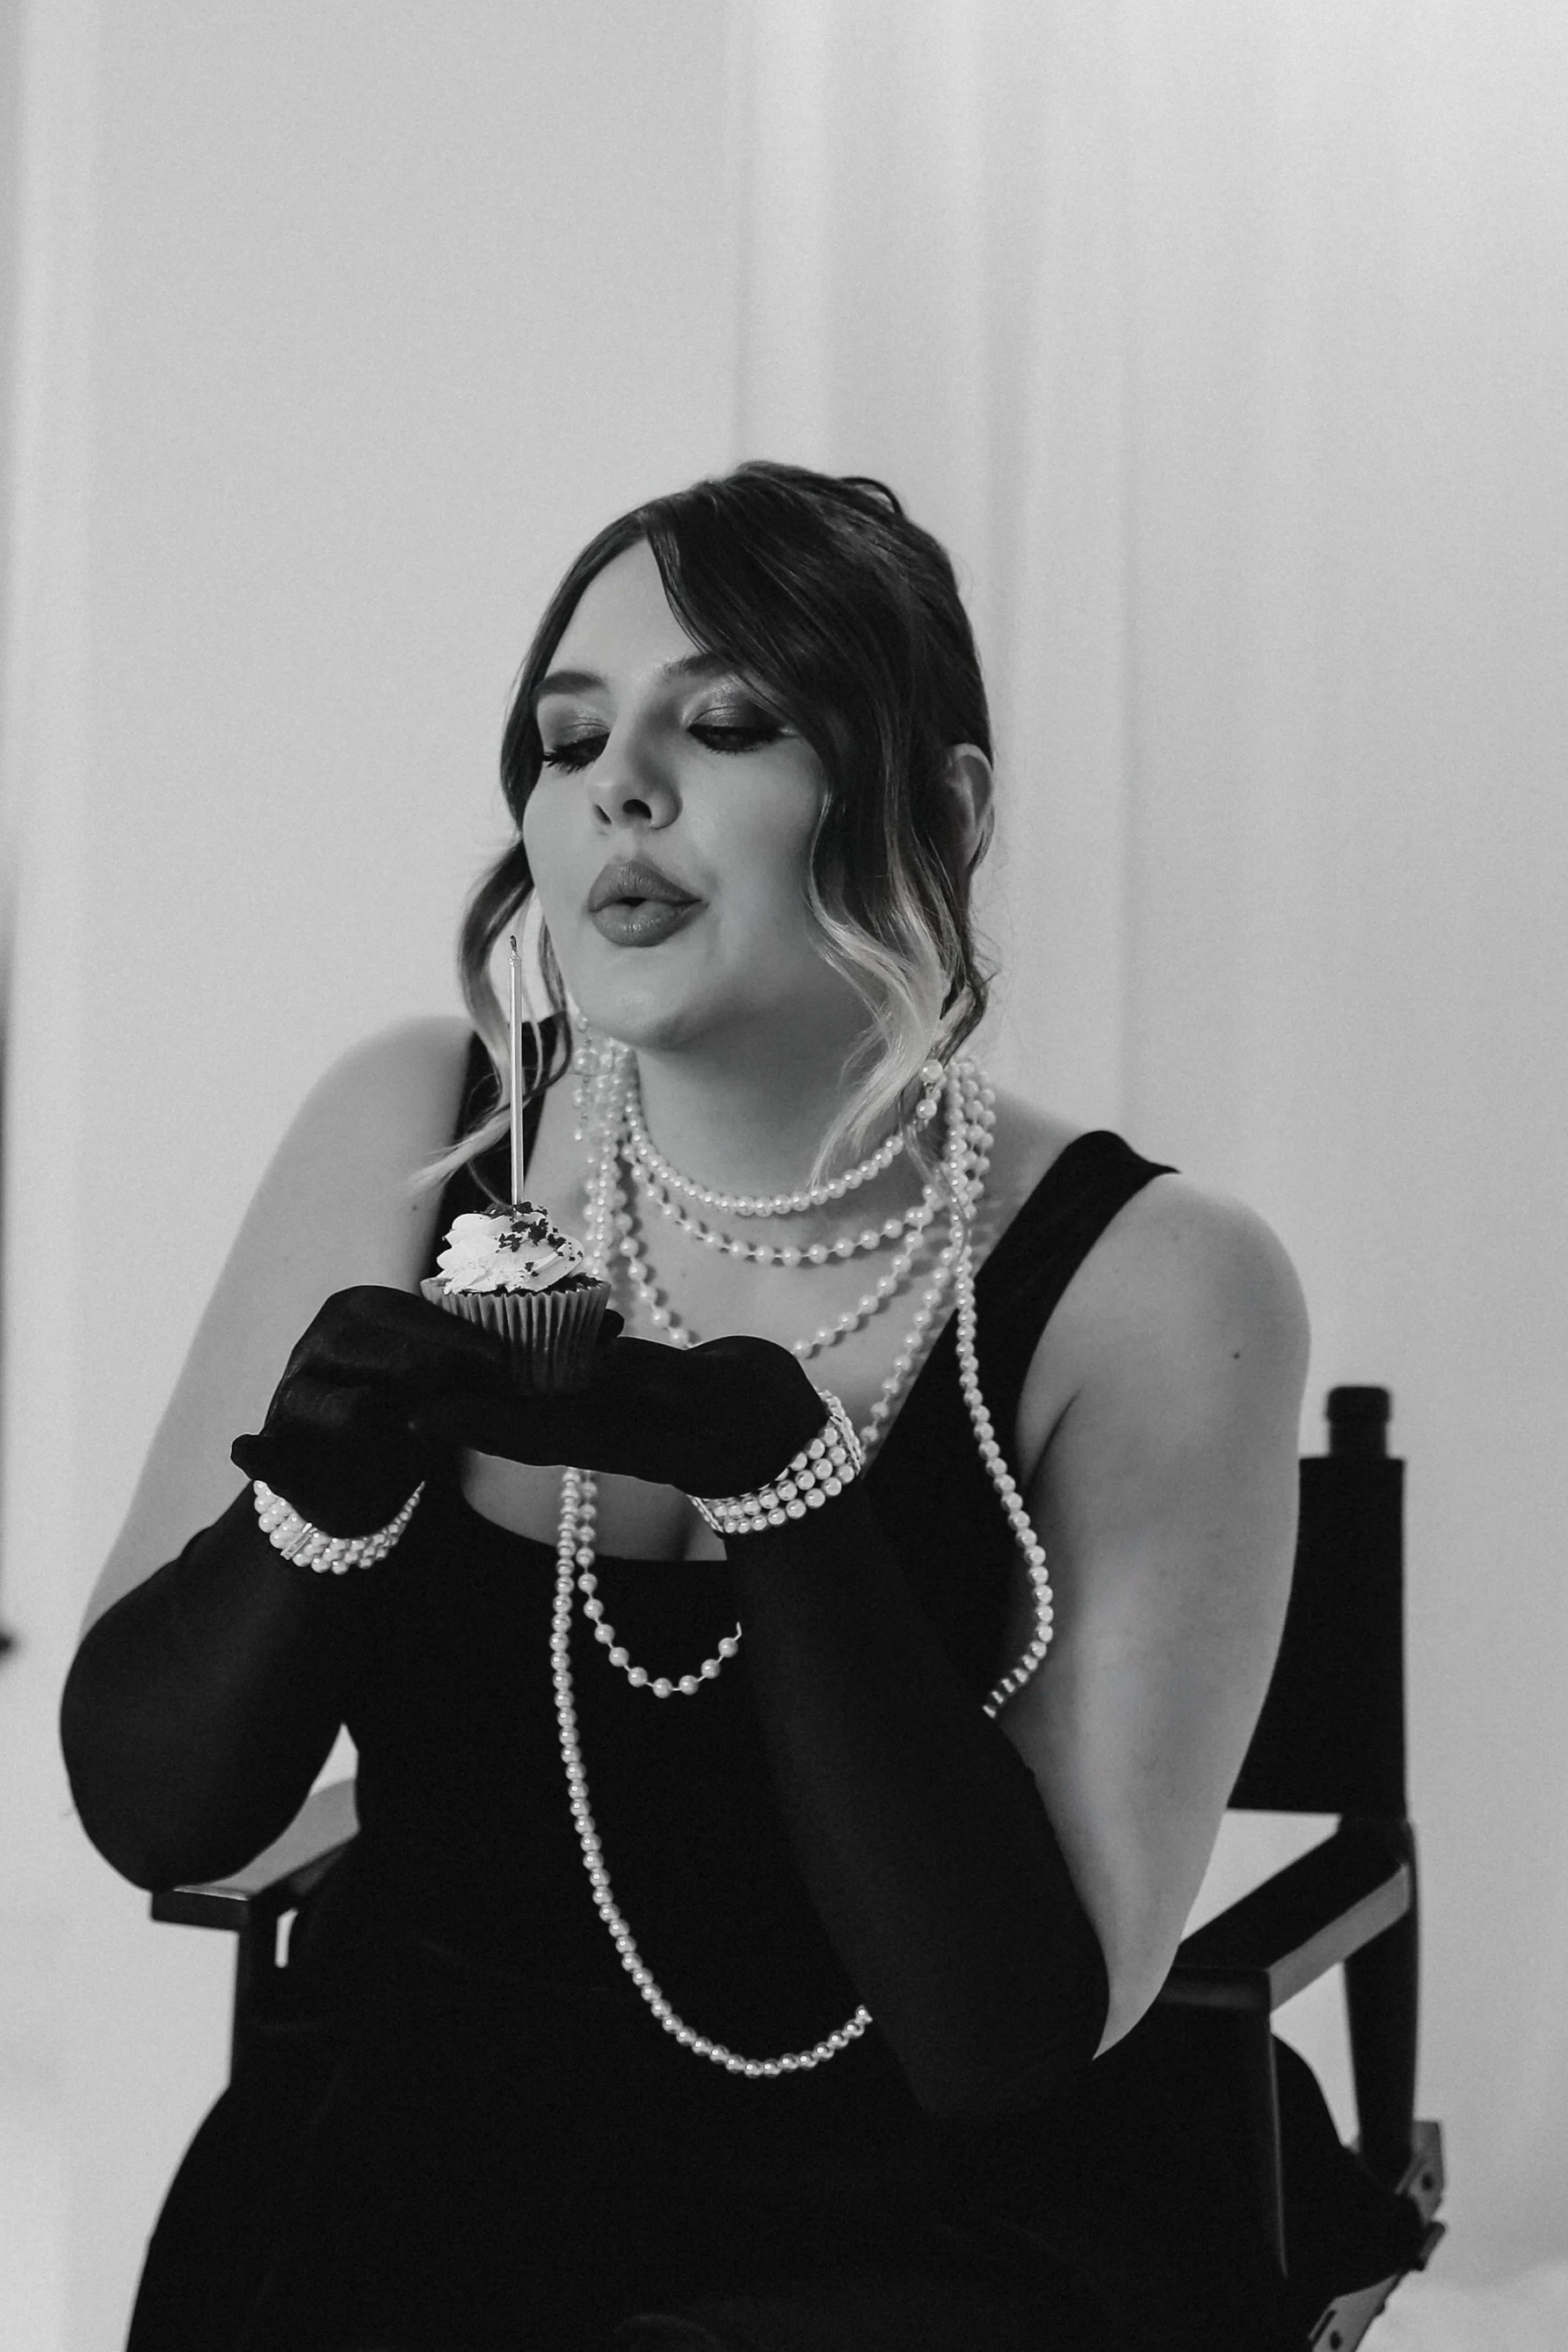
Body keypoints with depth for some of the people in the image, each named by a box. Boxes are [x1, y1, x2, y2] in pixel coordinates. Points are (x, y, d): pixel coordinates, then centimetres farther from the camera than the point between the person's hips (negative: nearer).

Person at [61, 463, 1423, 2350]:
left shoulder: (1151, 1289, -9)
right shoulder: (412, 1135, -1)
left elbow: (1015, 2030, -15)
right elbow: (143, 1809, 2)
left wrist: (776, 1467, -24)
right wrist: (324, 1493, -18)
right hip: (391, 2185, 3)